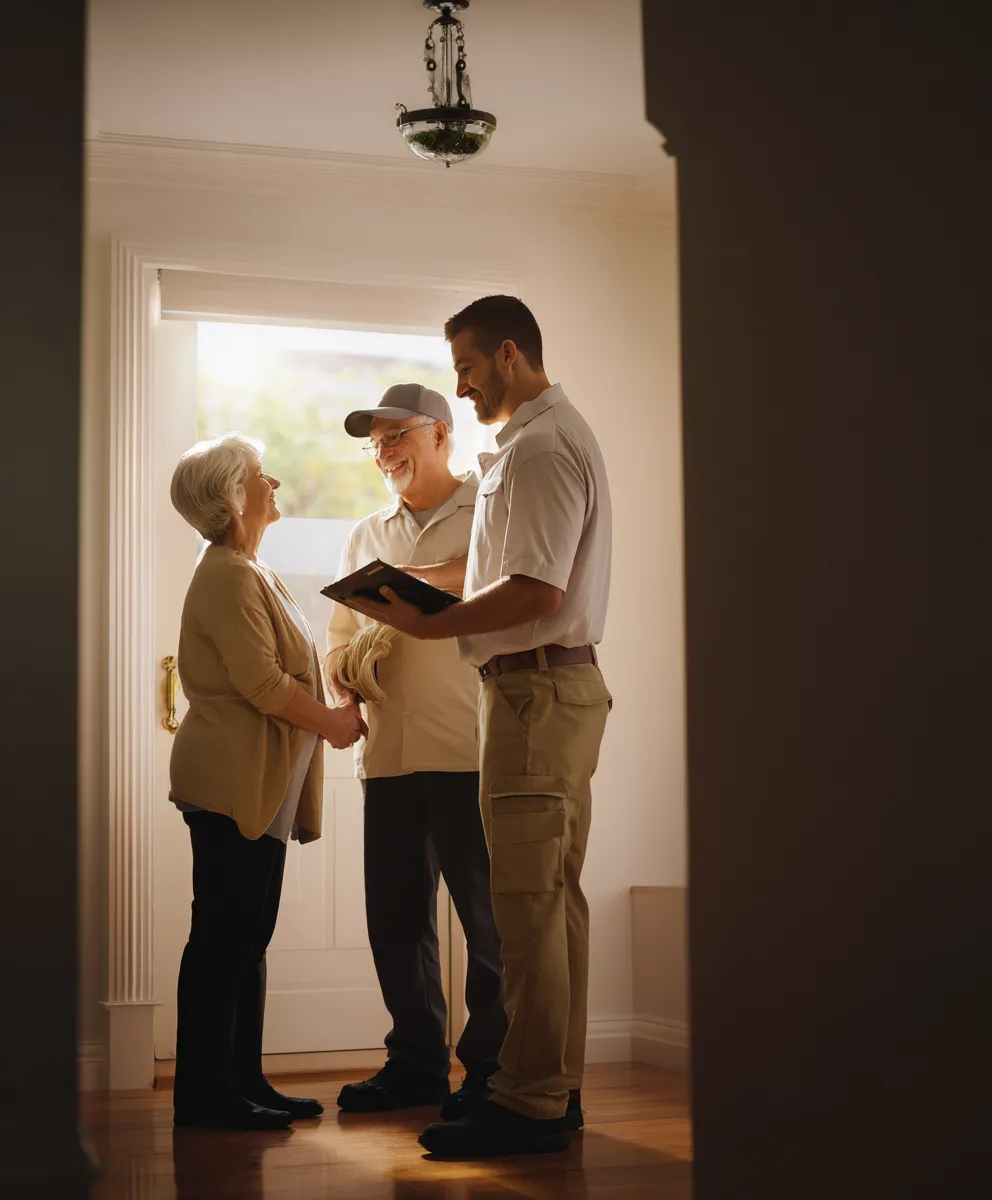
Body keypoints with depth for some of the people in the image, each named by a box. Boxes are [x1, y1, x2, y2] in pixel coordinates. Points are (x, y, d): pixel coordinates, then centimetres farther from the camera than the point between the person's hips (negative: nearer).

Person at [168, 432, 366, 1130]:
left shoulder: (249, 574, 22)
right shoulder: (227, 577, -12)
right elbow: (263, 683, -18)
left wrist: (329, 716, 11)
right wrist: (333, 723, -6)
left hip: (258, 785, 10)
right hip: (231, 781, -10)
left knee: (246, 936, 11)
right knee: (224, 935, -7)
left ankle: (242, 1081, 16)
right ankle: (204, 1093, -2)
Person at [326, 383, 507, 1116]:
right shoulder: (367, 539, 22)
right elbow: (341, 634, 23)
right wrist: (344, 680, 2)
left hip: (470, 749, -6)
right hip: (389, 752, 6)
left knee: (488, 915, -2)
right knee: (395, 915, 8)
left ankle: (490, 1065, 8)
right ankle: (417, 1063, 19)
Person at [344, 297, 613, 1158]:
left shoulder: (538, 448, -13)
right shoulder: (560, 435, 20)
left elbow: (538, 593, -22)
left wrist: (428, 625, -16)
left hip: (535, 686, -11)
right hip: (564, 682, 11)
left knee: (529, 903, -8)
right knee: (555, 896, 12)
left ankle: (530, 1105, -4)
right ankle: (557, 1090, 19)